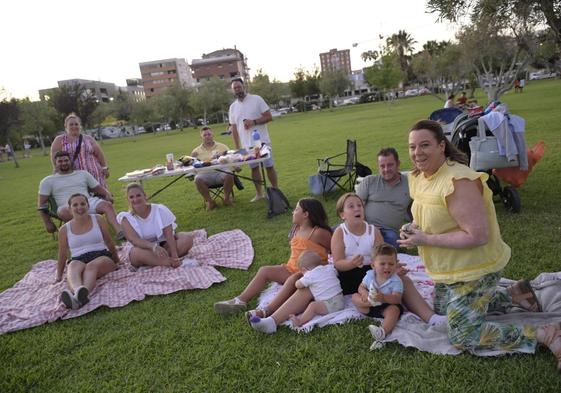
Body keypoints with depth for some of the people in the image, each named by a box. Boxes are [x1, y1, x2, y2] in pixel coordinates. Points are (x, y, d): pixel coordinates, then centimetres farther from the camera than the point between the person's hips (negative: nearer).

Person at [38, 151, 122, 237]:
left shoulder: (83, 174, 23)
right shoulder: (48, 181, 18)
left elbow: (99, 189, 20)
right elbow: (41, 204, 13)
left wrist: (108, 195, -3)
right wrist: (47, 222, 0)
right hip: (67, 207, -2)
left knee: (107, 205, -29)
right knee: (64, 212, -40)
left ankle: (119, 232, -49)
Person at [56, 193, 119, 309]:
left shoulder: (98, 220, 10)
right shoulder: (64, 230, 11)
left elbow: (109, 242, 17)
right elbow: (62, 255, 20)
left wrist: (117, 261, 23)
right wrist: (59, 276, 23)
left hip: (102, 256, 0)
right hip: (78, 260, 1)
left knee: (92, 265, -35)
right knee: (73, 267, -35)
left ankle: (83, 293, -65)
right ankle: (78, 291, -67)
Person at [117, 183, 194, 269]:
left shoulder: (159, 209, -10)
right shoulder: (126, 218, -10)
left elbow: (169, 235, -18)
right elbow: (134, 239, -25)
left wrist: (174, 256, -32)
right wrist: (153, 246, -44)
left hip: (164, 245, 2)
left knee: (188, 237, -23)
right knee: (135, 252, -35)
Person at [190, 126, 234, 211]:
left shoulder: (222, 146, 18)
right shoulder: (196, 151, 17)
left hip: (220, 171, 0)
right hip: (205, 174, 0)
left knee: (229, 175, -32)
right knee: (198, 179, -31)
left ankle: (227, 198, -9)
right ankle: (209, 201, -15)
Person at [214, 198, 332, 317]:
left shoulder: (319, 233, -17)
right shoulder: (297, 229, 7)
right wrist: (290, 266, 8)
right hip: (291, 269, 8)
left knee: (293, 279, -38)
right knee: (264, 270, -6)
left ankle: (266, 311, -44)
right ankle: (240, 301, -9)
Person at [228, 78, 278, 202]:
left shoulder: (256, 99, -3)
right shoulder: (233, 107, 9)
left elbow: (269, 117, -6)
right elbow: (234, 128, 10)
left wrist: (254, 122, -19)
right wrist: (237, 147, 5)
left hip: (262, 141, -4)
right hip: (246, 144, 4)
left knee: (269, 166, 2)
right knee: (254, 168, 9)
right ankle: (259, 193, 18)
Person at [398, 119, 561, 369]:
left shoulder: (458, 181, -30)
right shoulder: (419, 177, -1)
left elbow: (477, 236, -32)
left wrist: (425, 239, -27)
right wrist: (415, 230, -6)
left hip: (474, 269, -9)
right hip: (450, 269, 10)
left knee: (462, 336, -3)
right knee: (442, 310, 28)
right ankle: (514, 294, 32)